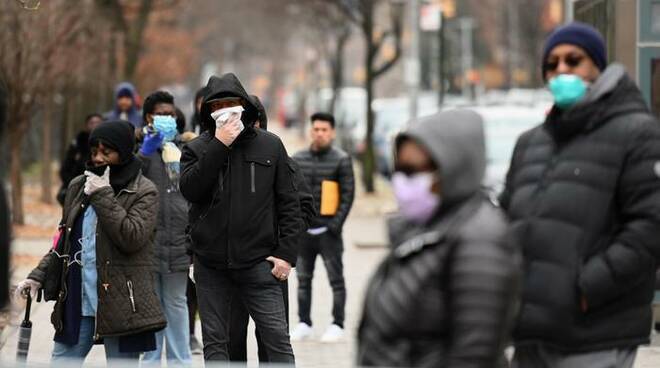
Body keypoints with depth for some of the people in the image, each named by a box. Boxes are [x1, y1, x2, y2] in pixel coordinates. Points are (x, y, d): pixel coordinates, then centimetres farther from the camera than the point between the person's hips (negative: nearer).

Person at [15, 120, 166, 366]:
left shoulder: (144, 192, -3)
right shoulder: (79, 186, 13)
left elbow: (132, 238, -18)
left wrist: (103, 196, -14)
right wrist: (38, 276, 7)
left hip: (119, 305, -5)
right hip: (76, 302, 5)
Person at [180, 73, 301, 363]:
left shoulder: (270, 145, 5)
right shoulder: (197, 149, 6)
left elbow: (288, 203, 5)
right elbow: (190, 189, -13)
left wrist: (287, 252, -3)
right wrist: (219, 146, -15)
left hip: (258, 262, -1)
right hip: (211, 263, 1)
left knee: (277, 339, -5)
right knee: (215, 341, 7)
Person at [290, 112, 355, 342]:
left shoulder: (341, 160, -2)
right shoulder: (298, 160, 9)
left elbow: (347, 195, -4)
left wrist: (335, 224, -11)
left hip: (328, 230, -4)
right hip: (303, 229, 4)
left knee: (336, 278, -2)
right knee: (303, 278, 8)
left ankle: (337, 325, 3)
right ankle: (304, 324, 16)